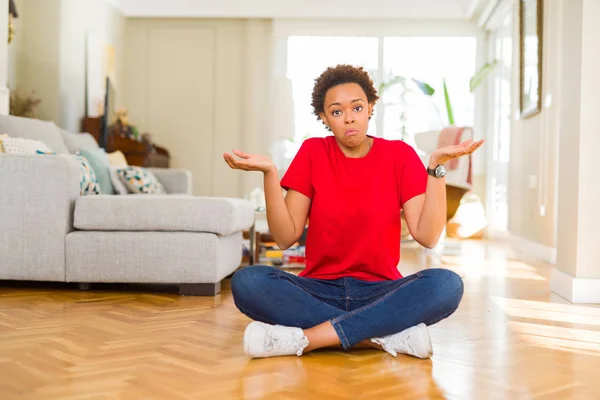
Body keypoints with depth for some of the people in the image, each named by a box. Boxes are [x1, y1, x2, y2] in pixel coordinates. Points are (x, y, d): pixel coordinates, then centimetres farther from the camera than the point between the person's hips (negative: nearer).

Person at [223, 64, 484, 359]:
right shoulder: (312, 152, 2)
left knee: (447, 284, -30)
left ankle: (304, 338, -30)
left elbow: (427, 236, -10)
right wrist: (269, 173, -16)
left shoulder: (399, 154, 1)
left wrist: (436, 166, -17)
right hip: (320, 291, 1)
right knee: (246, 282, -27)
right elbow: (286, 237, -5)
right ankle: (387, 336, -27)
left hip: (380, 292, 0)